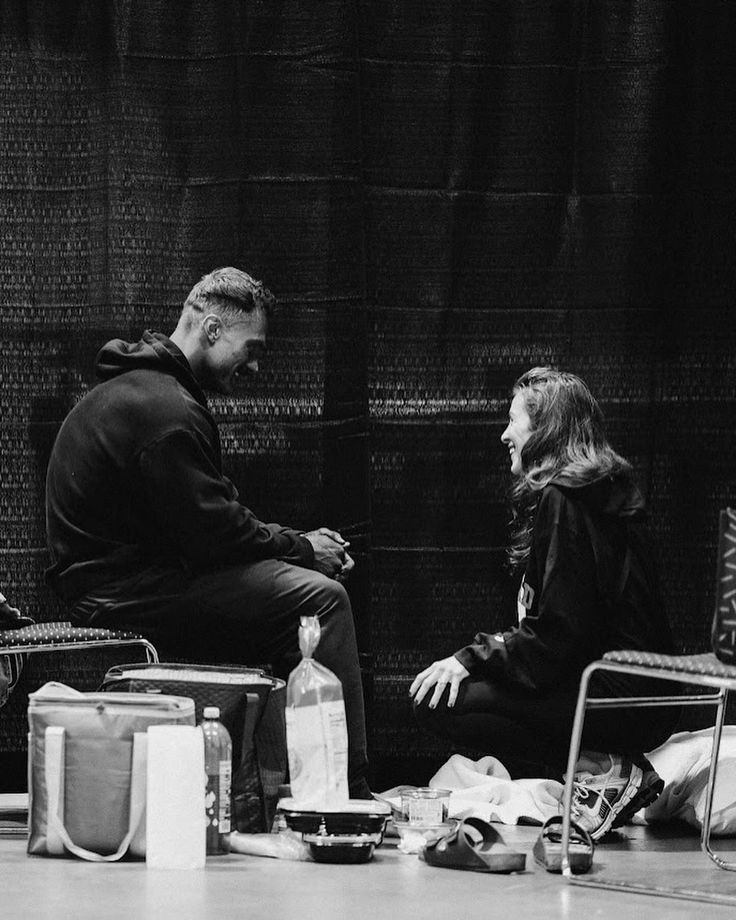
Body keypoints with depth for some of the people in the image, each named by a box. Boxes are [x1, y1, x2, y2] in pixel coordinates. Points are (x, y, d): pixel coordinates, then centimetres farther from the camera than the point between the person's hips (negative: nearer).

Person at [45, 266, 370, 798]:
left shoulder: (137, 388, 17)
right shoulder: (166, 411, -19)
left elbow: (216, 514, 19)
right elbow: (212, 532, -20)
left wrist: (300, 544, 7)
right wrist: (302, 548, -5)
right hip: (123, 591, -11)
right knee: (319, 597, -16)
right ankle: (349, 792, -14)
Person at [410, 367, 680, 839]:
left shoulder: (561, 499, -12)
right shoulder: (609, 493, 18)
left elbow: (557, 635, -18)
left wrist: (471, 659, -13)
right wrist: (475, 657, 13)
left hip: (622, 697, -10)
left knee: (439, 701, -14)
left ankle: (601, 775, -14)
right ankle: (609, 766, 5)